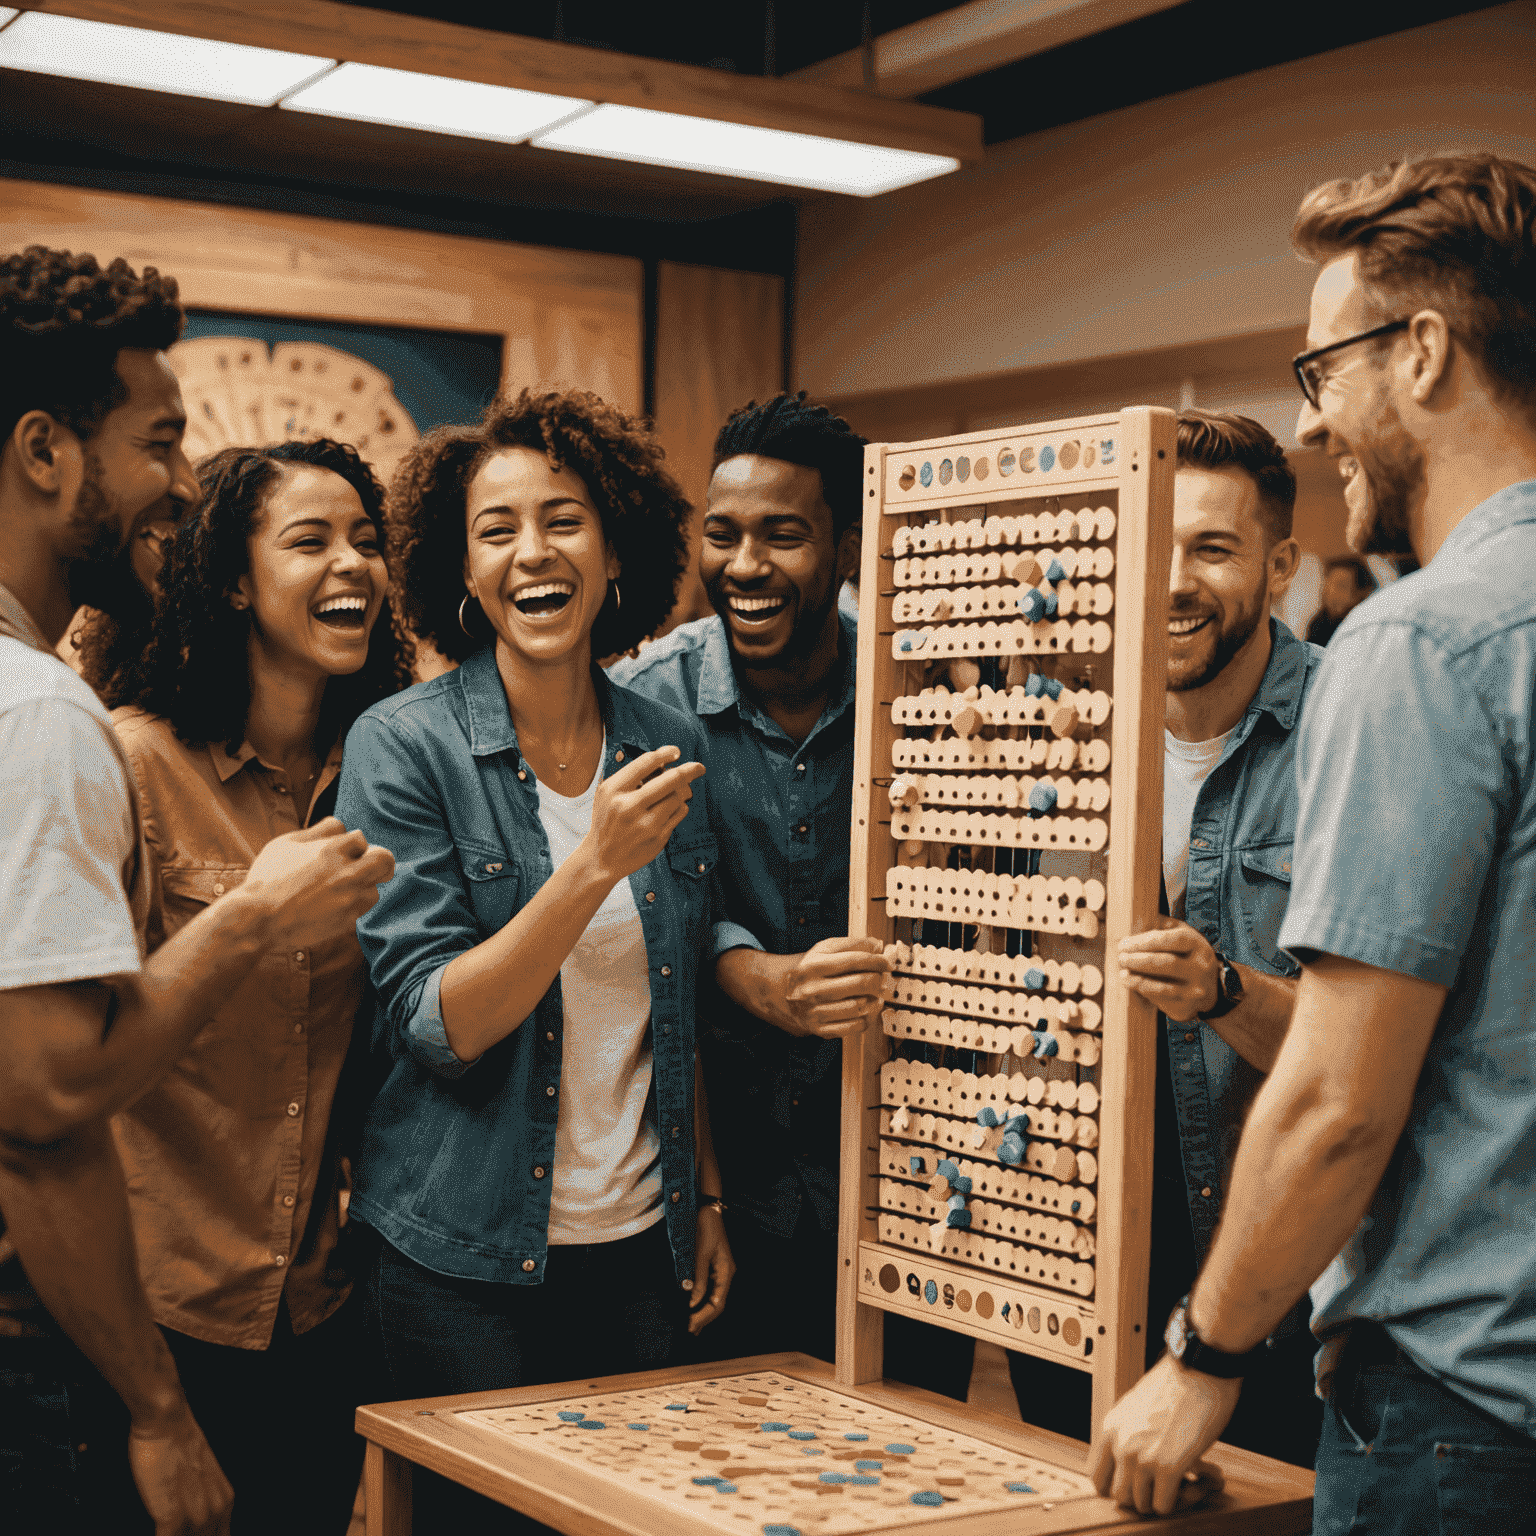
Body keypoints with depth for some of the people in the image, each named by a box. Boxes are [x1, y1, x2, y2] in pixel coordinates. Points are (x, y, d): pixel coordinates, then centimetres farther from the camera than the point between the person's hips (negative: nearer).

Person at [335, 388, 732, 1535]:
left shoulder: (669, 746, 2)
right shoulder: (404, 747, -10)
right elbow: (437, 1027, -17)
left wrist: (708, 1196, 10)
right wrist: (596, 866, -27)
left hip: (642, 1251, 4)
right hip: (465, 1267, -4)